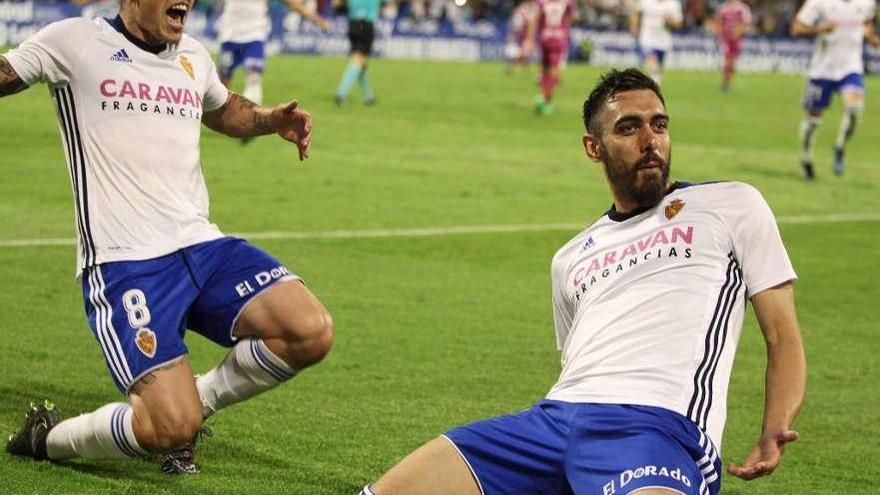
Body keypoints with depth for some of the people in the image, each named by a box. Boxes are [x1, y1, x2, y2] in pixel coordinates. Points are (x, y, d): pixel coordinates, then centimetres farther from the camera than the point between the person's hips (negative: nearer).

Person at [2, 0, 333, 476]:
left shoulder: (193, 56, 18)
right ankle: (45, 438, 10)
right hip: (124, 263, -6)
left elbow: (224, 109, 38)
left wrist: (273, 119, 18)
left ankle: (193, 403, 9)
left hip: (201, 245, 7)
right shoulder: (75, 42, 0)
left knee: (311, 332, -16)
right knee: (172, 427, -21)